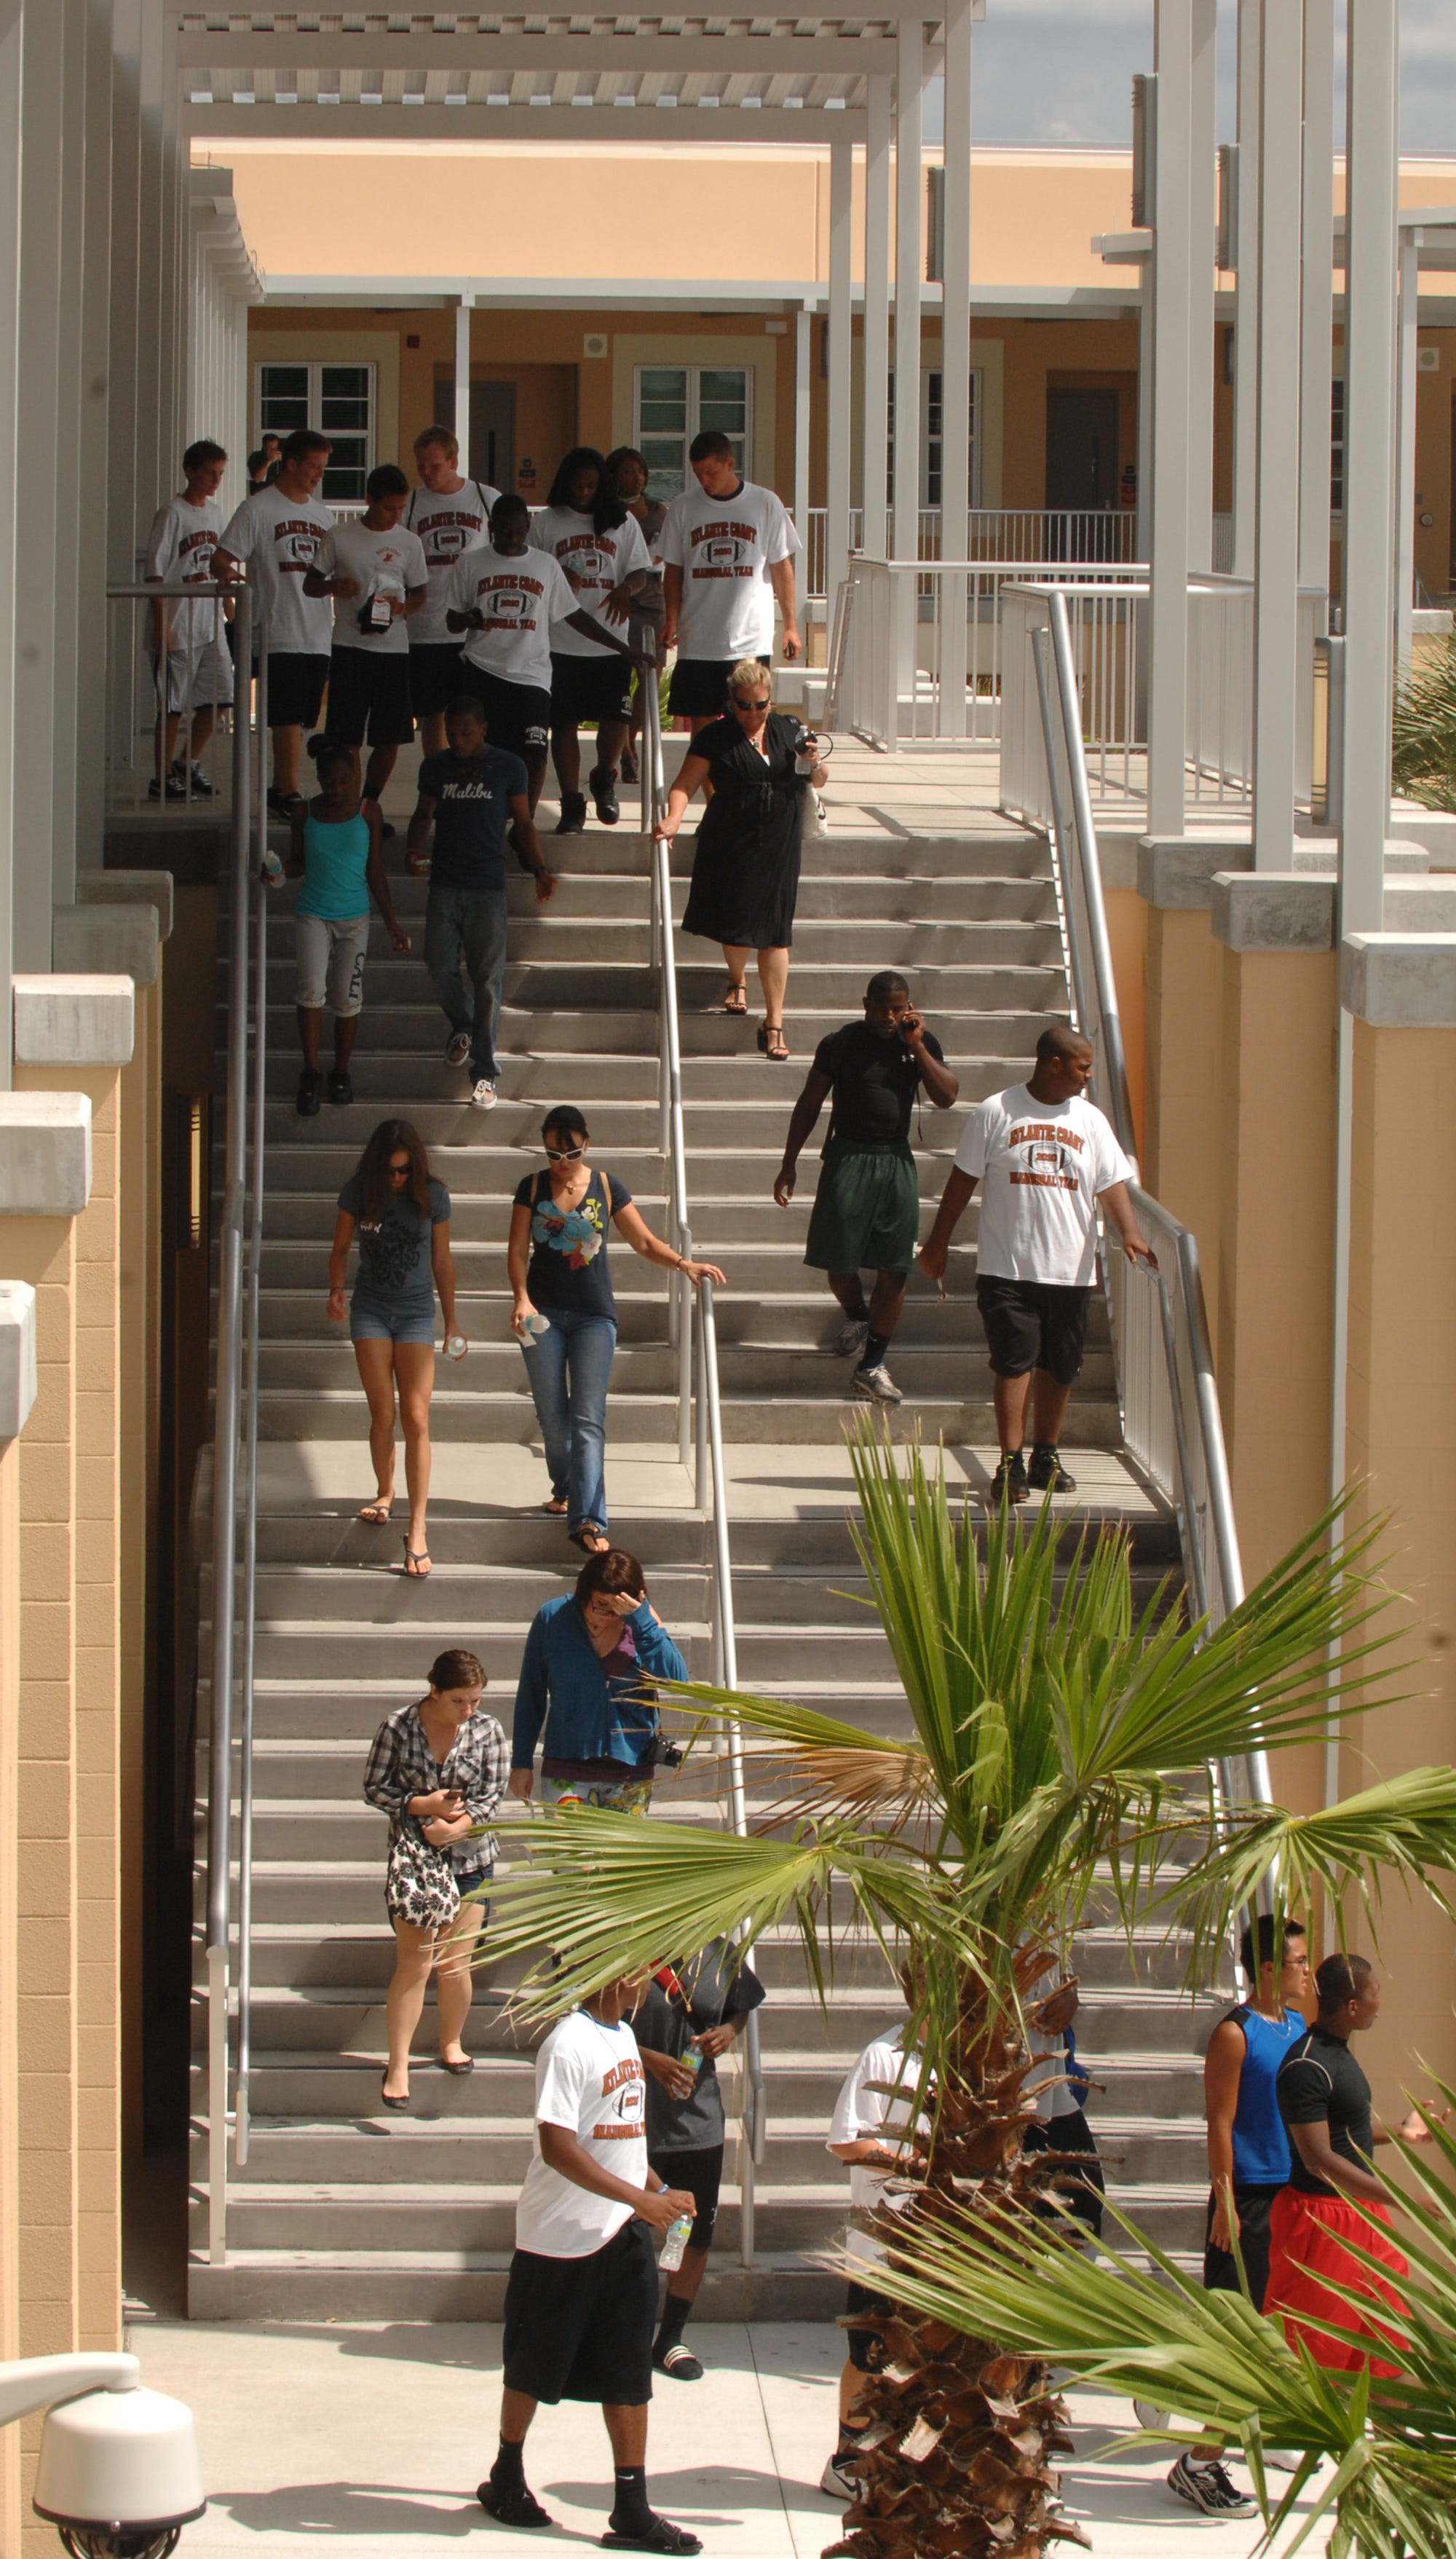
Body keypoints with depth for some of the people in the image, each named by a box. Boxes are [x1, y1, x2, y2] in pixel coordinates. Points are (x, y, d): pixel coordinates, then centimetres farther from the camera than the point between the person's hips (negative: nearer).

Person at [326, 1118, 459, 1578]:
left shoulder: (432, 1195, -4)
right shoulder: (358, 1192, -5)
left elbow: (442, 1261, 5)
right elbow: (340, 1248, 6)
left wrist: (451, 1321, 10)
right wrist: (336, 1290, -14)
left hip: (416, 1311, -1)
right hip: (370, 1310, 1)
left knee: (416, 1418, -9)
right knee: (383, 1414, -2)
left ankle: (417, 1531, -12)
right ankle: (385, 1492, 27)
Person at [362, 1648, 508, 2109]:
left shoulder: (487, 1731, -2)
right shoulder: (398, 1728, -6)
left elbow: (491, 1795, -3)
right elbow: (375, 1789, -1)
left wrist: (454, 1828, -19)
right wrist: (423, 1805, -16)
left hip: (470, 1858, 2)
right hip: (414, 1859, -2)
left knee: (455, 1964, 2)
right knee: (415, 1964, -8)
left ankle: (451, 2043, 25)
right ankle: (398, 2065, -3)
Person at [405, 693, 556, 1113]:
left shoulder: (508, 767, 2)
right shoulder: (435, 767, 8)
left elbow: (523, 824, 7)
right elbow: (423, 814, 19)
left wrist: (540, 871, -4)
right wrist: (413, 848, -1)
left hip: (488, 888, -2)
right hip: (445, 884, 2)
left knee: (487, 979, -6)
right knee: (440, 967, -1)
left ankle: (484, 1071, -2)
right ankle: (461, 1027, 31)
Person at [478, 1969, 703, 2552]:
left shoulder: (623, 2036, 10)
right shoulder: (568, 2045, -18)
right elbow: (558, 2148, -24)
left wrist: (660, 2191, 11)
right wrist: (640, 2198, -25)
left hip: (623, 2237, 7)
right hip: (560, 2238, -7)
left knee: (629, 2372, 3)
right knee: (534, 2369, 9)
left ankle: (632, 2512, 5)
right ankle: (506, 2479, 28)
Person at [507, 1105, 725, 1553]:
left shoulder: (606, 1187, 3)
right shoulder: (533, 1188, 3)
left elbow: (644, 1241, 6)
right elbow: (518, 1250, 2)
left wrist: (683, 1264, -11)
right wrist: (521, 1296, -14)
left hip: (594, 1315, -1)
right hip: (544, 1313, 1)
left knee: (588, 1419, -11)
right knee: (552, 1417, 6)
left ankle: (587, 1520, -19)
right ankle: (565, 1488, 32)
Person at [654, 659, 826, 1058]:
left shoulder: (787, 731, 9)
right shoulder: (716, 738, -2)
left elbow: (815, 781, 18)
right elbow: (684, 785, -6)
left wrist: (813, 763, -5)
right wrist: (673, 818, -25)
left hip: (778, 846, 2)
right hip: (731, 844, -2)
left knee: (774, 933, -2)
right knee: (736, 922, -1)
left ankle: (774, 1023, 3)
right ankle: (736, 981, 35)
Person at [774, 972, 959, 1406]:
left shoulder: (922, 1043, 4)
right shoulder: (840, 1044, -4)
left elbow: (946, 1097, -5)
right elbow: (809, 1104, 2)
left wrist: (917, 1047, -13)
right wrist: (789, 1165, 0)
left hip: (897, 1162, 2)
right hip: (848, 1158, -2)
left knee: (894, 1269, -2)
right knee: (837, 1259, 0)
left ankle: (872, 1365, 7)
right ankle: (856, 1319, 33)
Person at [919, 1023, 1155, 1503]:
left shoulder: (1090, 1121, 8)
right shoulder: (996, 1113, 0)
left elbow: (1111, 1183, 3)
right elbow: (963, 1179, 6)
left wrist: (1128, 1231, -15)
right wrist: (938, 1241, 8)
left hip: (1071, 1270, 3)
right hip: (1008, 1266, -3)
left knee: (1058, 1367, 9)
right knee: (1013, 1362, -10)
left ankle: (1046, 1457, 22)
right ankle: (1011, 1463, -11)